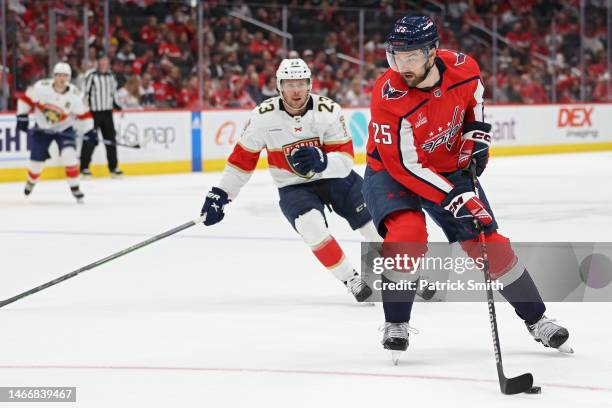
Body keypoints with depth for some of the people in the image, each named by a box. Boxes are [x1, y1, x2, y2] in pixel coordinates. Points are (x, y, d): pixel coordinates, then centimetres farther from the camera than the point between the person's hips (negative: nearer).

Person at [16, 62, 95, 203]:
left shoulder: (75, 95, -20)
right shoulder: (41, 87, -22)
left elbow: (84, 114, -10)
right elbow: (26, 99, -11)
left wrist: (89, 131, -14)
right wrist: (22, 117, -13)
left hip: (64, 129, -1)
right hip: (42, 128, 1)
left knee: (69, 155, -23)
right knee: (37, 159, 5)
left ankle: (75, 188, -9)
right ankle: (31, 182, 40)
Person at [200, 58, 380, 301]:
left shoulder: (328, 110, -18)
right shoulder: (263, 116, -16)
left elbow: (345, 160, -22)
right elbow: (242, 158, -4)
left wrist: (321, 161, -42)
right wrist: (220, 195, -3)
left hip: (334, 176, 1)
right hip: (293, 188, -1)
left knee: (375, 220, -9)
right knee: (311, 224, -30)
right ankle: (351, 281, -17)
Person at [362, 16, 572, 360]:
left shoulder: (462, 67, -18)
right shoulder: (389, 96, -31)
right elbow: (404, 165, -29)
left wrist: (477, 133, -4)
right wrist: (453, 198, -33)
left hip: (451, 167, 4)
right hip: (392, 173, -4)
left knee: (490, 246, 1)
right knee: (407, 235, -30)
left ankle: (537, 319, 18)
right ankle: (396, 324, -11)